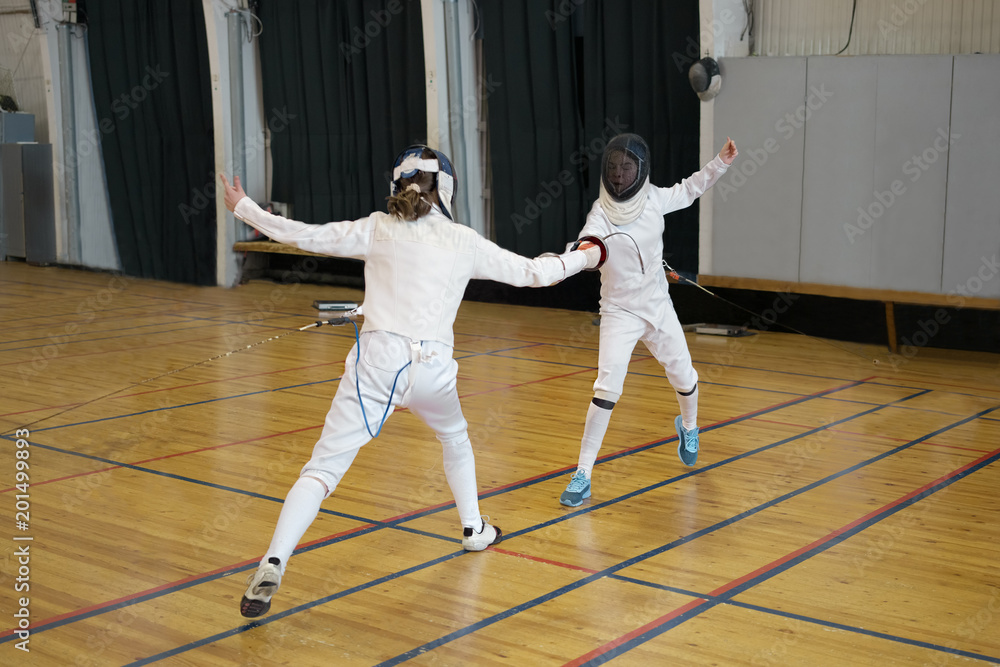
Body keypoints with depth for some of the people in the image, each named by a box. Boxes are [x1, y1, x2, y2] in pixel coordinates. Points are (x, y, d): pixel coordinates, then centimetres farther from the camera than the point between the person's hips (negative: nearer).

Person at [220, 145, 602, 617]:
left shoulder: (377, 229, 7)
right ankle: (474, 529, 46)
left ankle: (272, 568, -22)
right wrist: (585, 258, 33)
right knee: (455, 438, 35)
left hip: (377, 361, -1)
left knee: (322, 469, -5)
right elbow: (532, 273, 16)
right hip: (432, 368, 1)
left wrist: (243, 207, 20)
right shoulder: (464, 241, 9)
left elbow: (303, 235, 6)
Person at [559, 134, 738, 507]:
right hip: (619, 313, -4)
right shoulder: (601, 214, -19)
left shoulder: (653, 198, -7)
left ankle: (688, 427, 51)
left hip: (658, 307, 4)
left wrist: (720, 163, 2)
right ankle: (583, 474, -11)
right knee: (607, 390, -19)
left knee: (684, 379, 17)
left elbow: (688, 190, 13)